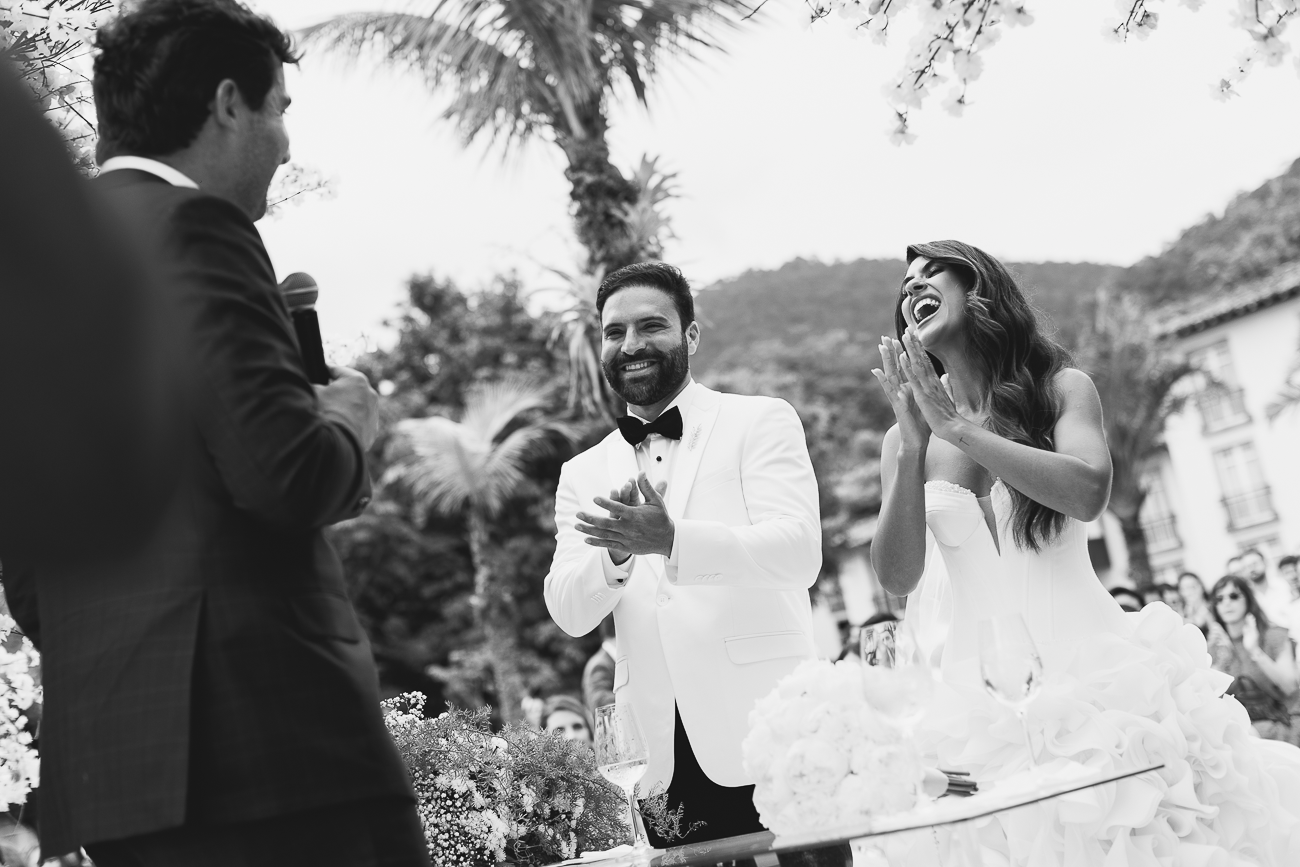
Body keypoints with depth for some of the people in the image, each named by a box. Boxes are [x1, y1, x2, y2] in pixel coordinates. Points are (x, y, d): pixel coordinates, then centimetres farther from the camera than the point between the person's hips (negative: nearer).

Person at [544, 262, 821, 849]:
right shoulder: (583, 474, 13)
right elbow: (569, 613, 4)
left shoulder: (762, 421, 2)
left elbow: (799, 550, -12)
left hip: (764, 737, -3)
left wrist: (673, 540, -27)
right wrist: (616, 552, -17)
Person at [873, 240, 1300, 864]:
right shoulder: (906, 439, 4)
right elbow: (897, 578, -4)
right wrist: (914, 445, -13)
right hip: (984, 690, 1)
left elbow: (1089, 493, -18)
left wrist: (958, 427, -17)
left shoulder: (1062, 388, 1)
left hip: (1086, 666, -1)